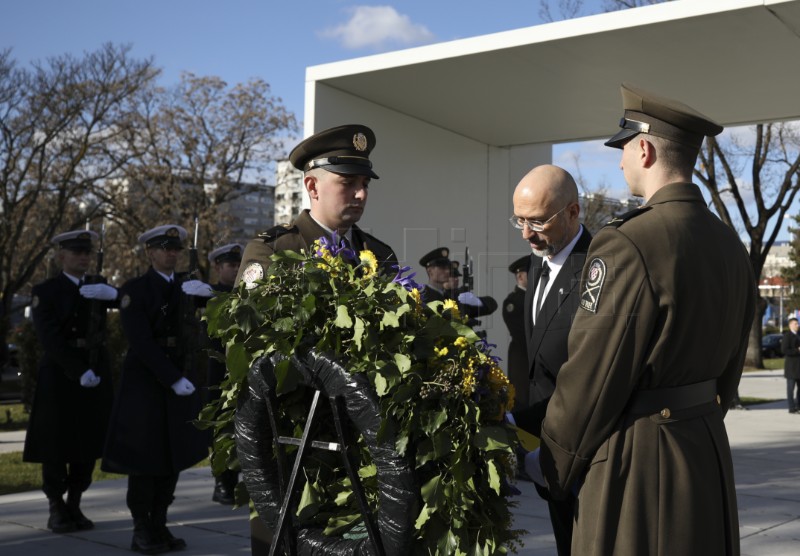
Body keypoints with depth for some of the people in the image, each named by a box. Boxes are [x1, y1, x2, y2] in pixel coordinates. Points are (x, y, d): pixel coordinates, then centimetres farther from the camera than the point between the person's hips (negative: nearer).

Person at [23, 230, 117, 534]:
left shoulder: (98, 285, 10)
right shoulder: (45, 291, -4)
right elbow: (50, 338, -14)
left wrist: (111, 294, -27)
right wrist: (79, 372, -22)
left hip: (96, 373, 4)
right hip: (60, 374, -4)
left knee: (89, 442, 6)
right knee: (56, 443, 0)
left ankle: (75, 506, 16)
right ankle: (56, 509, 12)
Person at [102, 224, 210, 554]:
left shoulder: (187, 286, 12)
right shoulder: (134, 290, -4)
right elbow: (141, 342, -13)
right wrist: (173, 379, -18)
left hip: (181, 380, 5)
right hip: (145, 383, -5)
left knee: (174, 456, 6)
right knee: (145, 457, -1)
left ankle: (159, 526, 14)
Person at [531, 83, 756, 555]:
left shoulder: (628, 245, -20)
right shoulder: (730, 246, 6)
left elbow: (593, 376, -17)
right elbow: (729, 368, 13)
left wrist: (553, 462, -4)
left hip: (638, 462, -8)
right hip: (709, 451, 8)